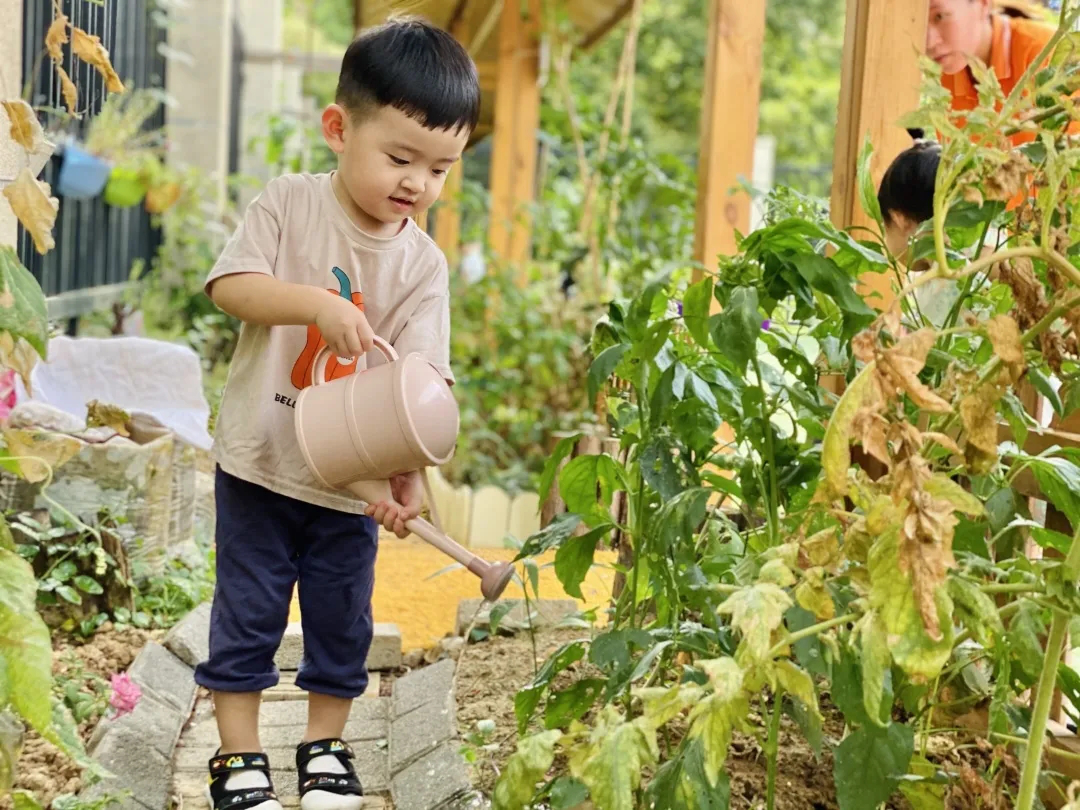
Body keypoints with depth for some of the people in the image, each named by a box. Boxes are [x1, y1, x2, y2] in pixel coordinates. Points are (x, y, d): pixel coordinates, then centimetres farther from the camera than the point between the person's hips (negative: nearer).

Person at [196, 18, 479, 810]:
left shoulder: (423, 264, -8)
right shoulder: (289, 202, -10)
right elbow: (230, 284, -19)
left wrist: (408, 471, -30)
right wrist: (318, 304, -34)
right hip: (259, 461, -1)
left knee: (342, 620, 13)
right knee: (247, 611, 7)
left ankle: (326, 744, 32)